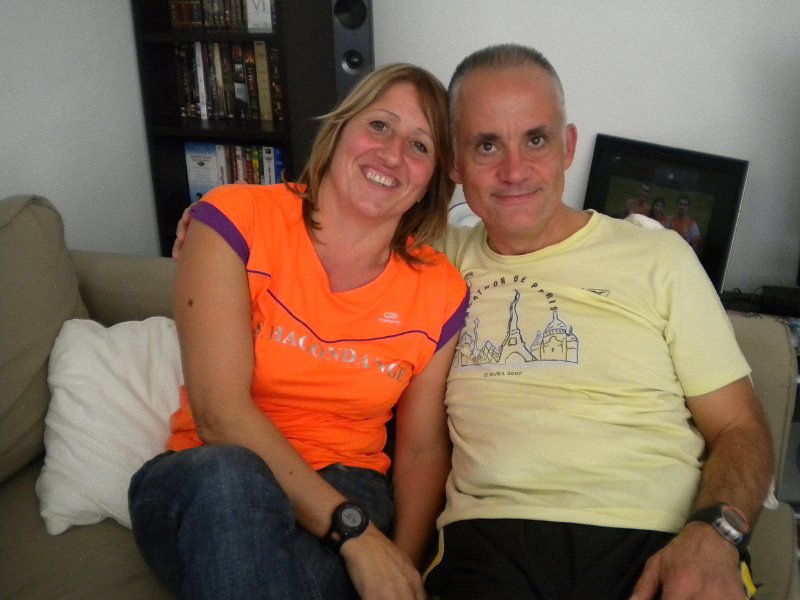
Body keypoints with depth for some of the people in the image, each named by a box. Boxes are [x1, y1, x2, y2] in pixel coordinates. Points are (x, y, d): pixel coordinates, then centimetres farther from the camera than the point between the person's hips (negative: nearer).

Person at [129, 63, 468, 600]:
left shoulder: (441, 291, 0)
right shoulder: (236, 219, -10)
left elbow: (422, 448, 4)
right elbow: (219, 412, -18)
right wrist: (356, 532, -24)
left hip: (343, 491, 0)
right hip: (202, 482, 1)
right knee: (228, 476, -36)